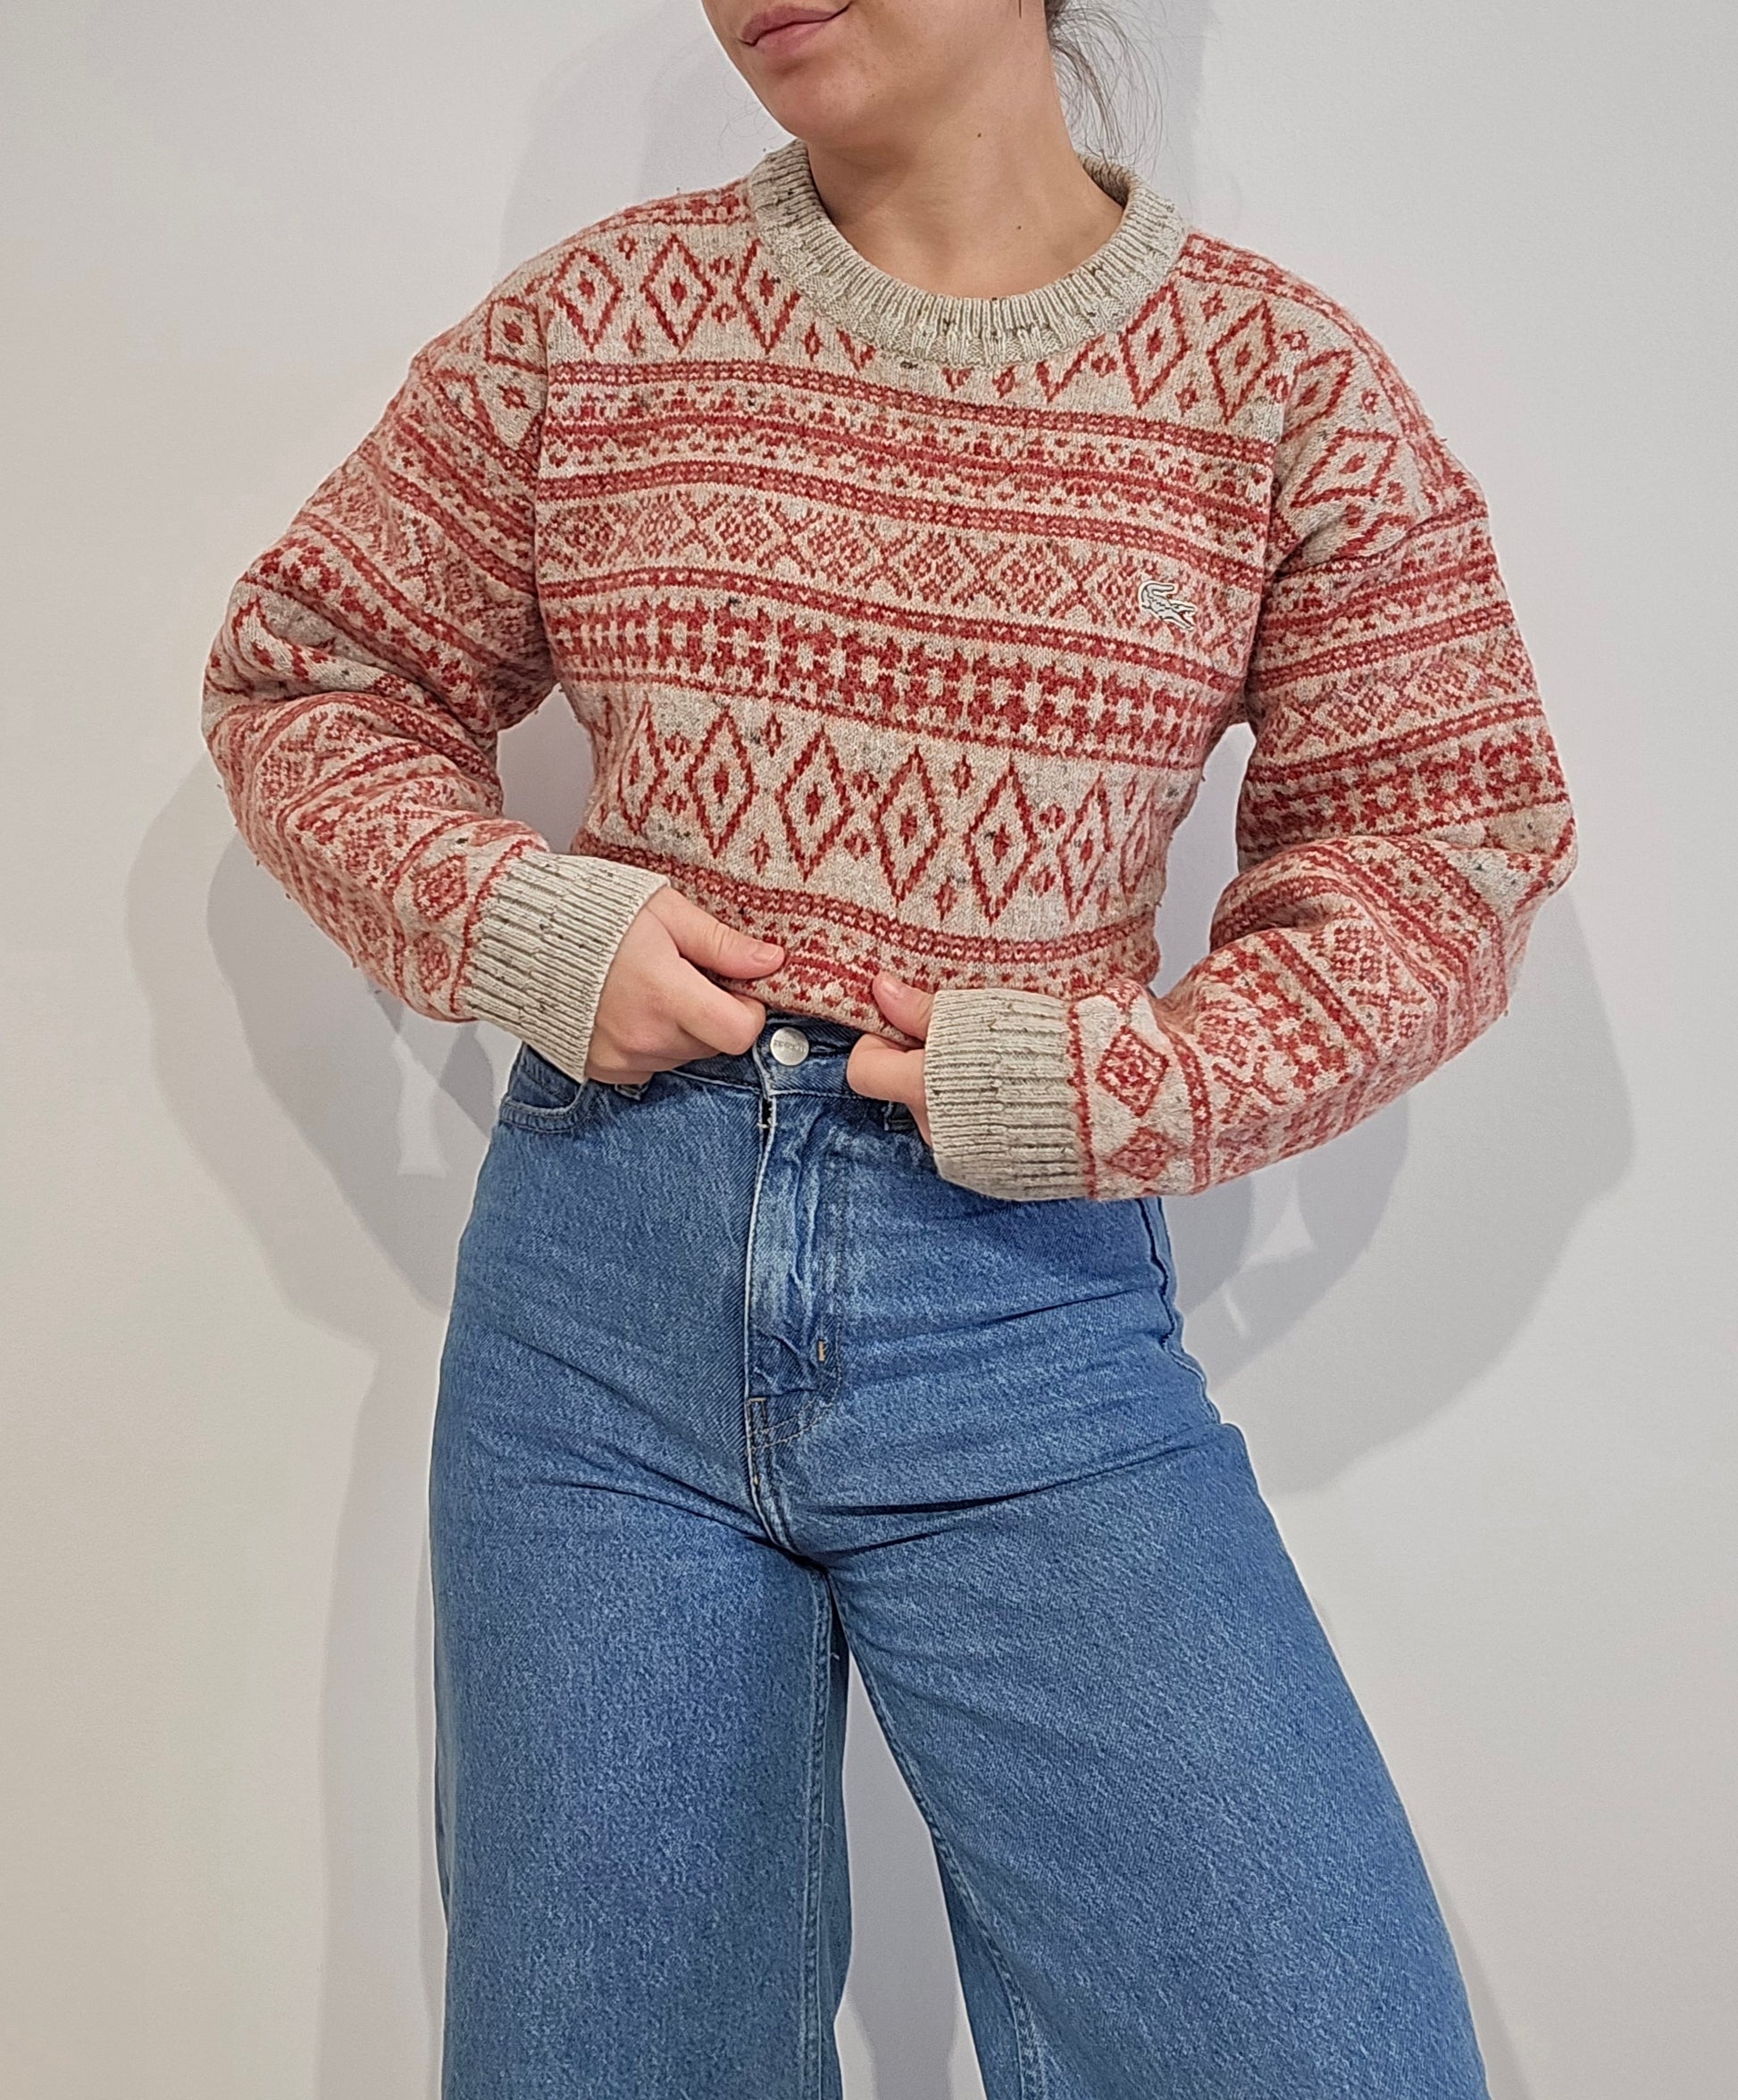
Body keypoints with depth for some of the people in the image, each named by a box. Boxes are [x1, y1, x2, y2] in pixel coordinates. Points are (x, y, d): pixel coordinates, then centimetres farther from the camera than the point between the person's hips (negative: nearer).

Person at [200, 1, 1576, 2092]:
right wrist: (521, 922, -7)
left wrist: (1108, 1089, -10)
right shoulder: (602, 317, 4)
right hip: (602, 1288, 2)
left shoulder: (1284, 377, 1)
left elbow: (1446, 852, 3)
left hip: (1031, 1300, -1)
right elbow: (298, 674, 11)